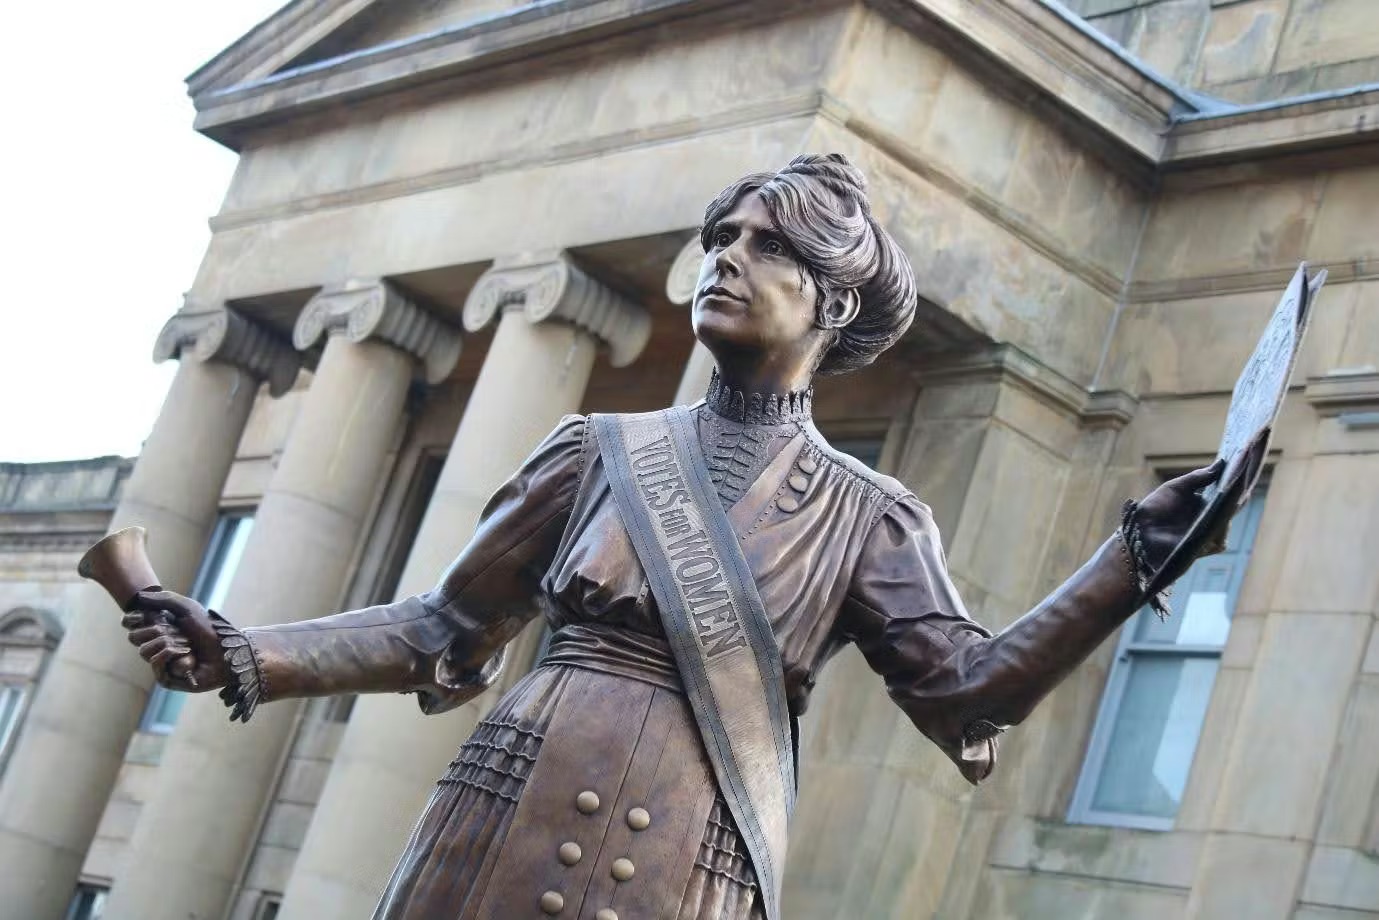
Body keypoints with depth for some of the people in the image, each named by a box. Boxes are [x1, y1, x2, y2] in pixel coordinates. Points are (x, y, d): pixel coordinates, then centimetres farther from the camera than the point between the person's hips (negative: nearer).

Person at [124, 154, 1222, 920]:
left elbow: (966, 689, -6)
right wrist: (240, 656, 3)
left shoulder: (867, 514, 6)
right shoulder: (601, 450, 10)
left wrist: (1135, 558, -16)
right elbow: (447, 635, 13)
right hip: (502, 831, 2)